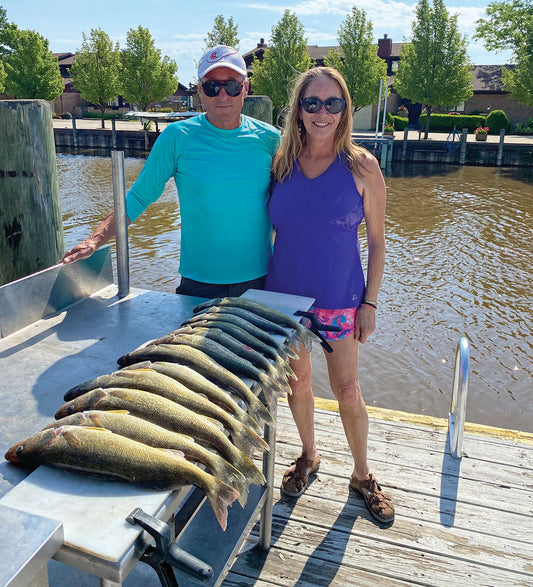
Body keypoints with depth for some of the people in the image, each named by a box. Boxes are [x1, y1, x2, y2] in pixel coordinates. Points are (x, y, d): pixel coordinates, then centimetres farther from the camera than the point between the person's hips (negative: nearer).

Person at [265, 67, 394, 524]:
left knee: (347, 390, 6)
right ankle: (308, 456, 40)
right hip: (284, 294, 3)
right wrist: (262, 292, 5)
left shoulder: (361, 166, -8)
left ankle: (362, 474, 30)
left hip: (339, 297, -2)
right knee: (297, 381, 15)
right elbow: (270, 227, 8)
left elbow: (377, 240, -3)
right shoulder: (281, 162, -1)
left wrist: (370, 302, -6)